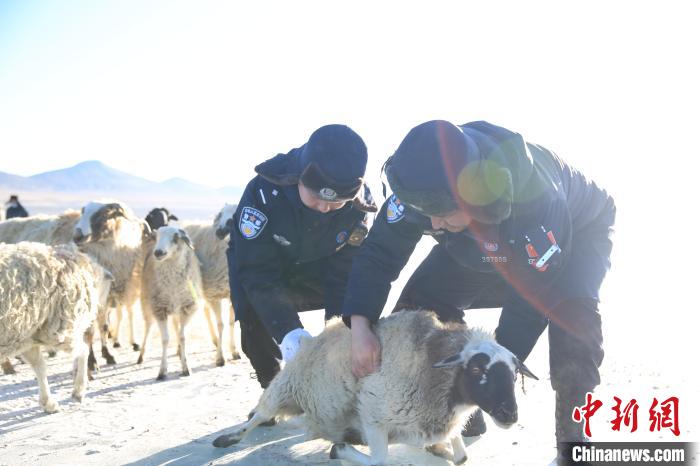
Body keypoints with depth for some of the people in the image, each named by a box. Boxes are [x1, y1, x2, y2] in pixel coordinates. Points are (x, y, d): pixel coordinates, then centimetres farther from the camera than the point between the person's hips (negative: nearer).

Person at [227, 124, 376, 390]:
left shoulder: (358, 203, -29)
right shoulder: (265, 191, -38)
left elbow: (343, 273, -22)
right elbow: (258, 271, -37)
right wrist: (288, 331, -48)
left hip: (317, 265, 3)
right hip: (259, 259, -2)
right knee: (255, 323, -23)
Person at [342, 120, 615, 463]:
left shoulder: (536, 200, -46)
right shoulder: (427, 184, -32)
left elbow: (529, 303, -37)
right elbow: (378, 254, -22)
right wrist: (360, 328, -35)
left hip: (577, 231, -4)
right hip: (492, 239, 5)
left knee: (570, 310, -33)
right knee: (421, 301, -11)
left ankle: (573, 438, -16)